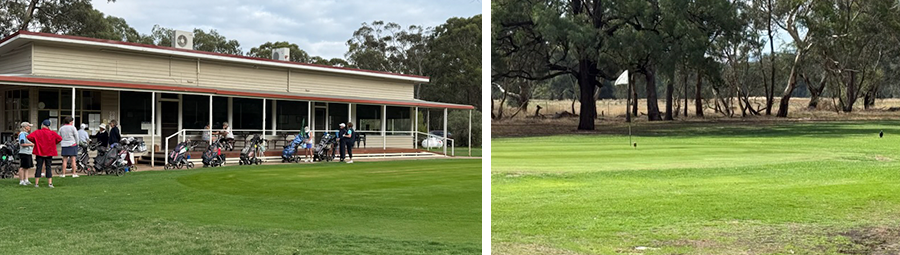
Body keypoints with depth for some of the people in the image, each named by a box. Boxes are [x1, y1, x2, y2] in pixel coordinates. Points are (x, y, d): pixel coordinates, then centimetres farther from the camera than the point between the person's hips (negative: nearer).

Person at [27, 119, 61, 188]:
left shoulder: (37, 132, -3)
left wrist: (35, 142, 2)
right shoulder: (52, 133, -3)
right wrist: (53, 143, 4)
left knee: (39, 167, 4)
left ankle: (36, 183, 3)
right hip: (49, 153, 0)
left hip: (39, 152, 0)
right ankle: (50, 183, -1)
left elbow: (29, 137, -14)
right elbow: (60, 138, -9)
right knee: (48, 167, 4)